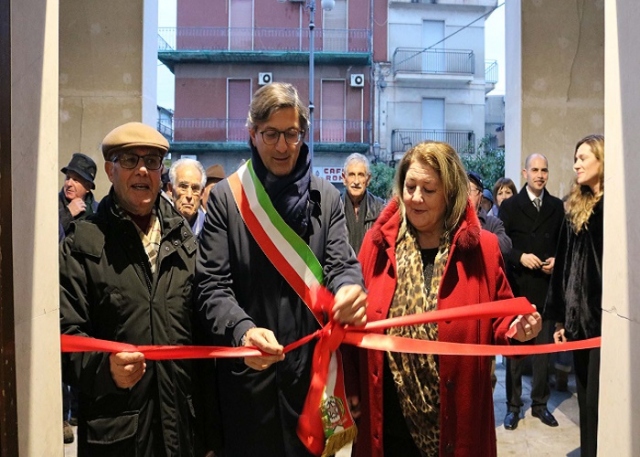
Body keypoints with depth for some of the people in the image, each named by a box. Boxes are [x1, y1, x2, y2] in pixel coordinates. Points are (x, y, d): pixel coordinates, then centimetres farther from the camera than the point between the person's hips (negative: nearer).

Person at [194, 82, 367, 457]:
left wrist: (350, 289, -29)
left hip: (312, 368, 2)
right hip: (247, 370, -1)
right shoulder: (225, 198, -4)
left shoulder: (327, 197, 2)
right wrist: (241, 330, -29)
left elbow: (341, 264, -4)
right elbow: (213, 285, -9)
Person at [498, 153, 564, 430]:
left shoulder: (557, 206, 9)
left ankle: (540, 404, 24)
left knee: (544, 349, 10)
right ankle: (513, 405, 17)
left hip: (547, 288, 3)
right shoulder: (509, 206, 1)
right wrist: (520, 257, -18)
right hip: (517, 288, -2)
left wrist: (557, 261, -8)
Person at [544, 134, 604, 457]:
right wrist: (560, 317, 12)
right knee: (586, 397, 15)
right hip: (578, 315, 6)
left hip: (606, 314, -6)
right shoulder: (575, 207, 12)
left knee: (599, 400, 1)